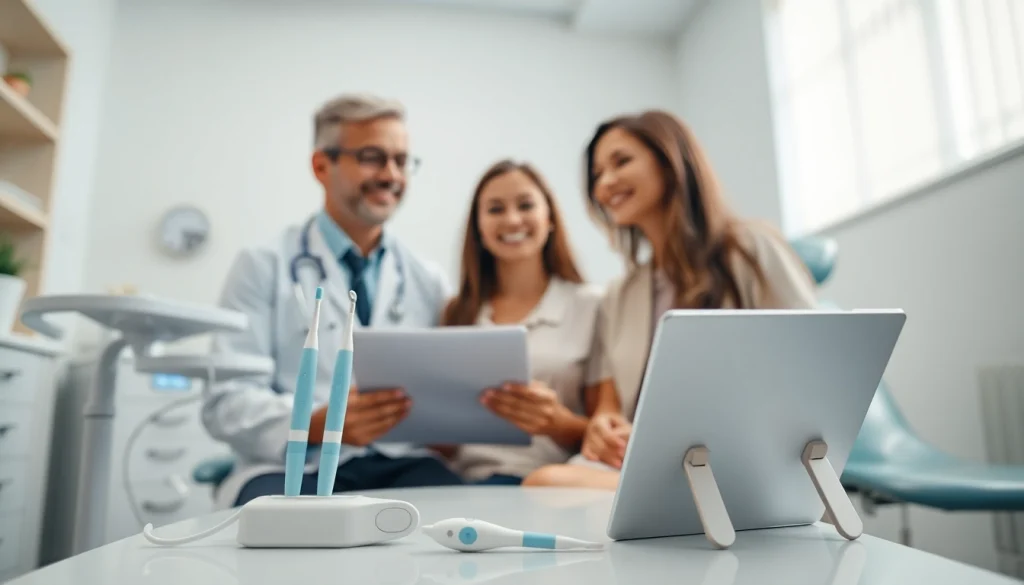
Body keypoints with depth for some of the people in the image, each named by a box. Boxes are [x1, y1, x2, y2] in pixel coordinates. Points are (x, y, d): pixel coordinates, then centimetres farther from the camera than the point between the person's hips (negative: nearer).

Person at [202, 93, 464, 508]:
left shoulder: (427, 280, 14)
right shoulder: (264, 267, 4)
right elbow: (226, 402, -4)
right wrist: (318, 424, -23)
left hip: (403, 465, 2)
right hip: (295, 468, -2)